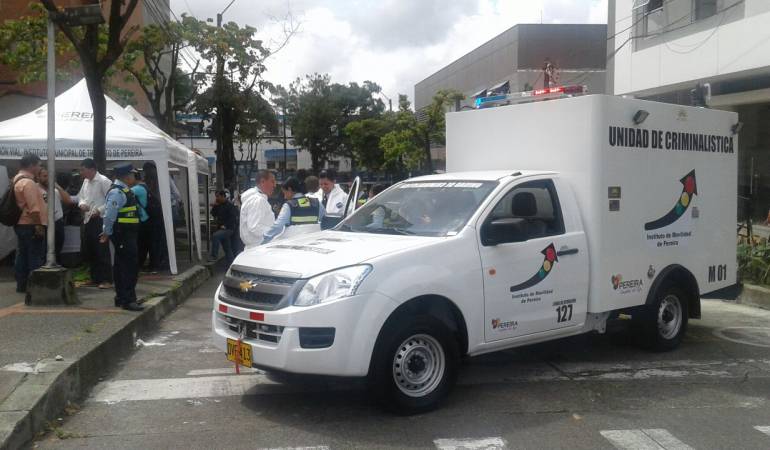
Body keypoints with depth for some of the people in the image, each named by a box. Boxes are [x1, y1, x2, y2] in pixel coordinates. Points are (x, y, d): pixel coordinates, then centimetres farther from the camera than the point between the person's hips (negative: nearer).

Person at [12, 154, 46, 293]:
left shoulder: (18, 180, 16)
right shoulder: (28, 182, -17)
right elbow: (33, 207, -23)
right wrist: (38, 225, -23)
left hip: (21, 224, 10)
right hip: (30, 225, -10)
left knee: (22, 255, 12)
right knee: (35, 257, -5)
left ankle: (22, 285, 16)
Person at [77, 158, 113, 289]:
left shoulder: (103, 181, -13)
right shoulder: (86, 181, 14)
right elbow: (80, 196, 22)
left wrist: (99, 210, -21)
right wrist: (81, 204, 0)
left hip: (99, 220, -9)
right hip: (87, 220, 9)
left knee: (102, 251, -5)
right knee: (87, 251, 14)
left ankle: (107, 280, 1)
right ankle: (95, 277, 25)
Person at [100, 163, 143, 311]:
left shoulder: (124, 190, 14)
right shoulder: (117, 192, -17)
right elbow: (109, 214, -20)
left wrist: (107, 232, 20)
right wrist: (107, 233, -11)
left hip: (127, 234, 10)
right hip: (122, 234, -10)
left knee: (122, 265, 15)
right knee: (130, 266, -10)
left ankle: (121, 298, 24)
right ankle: (128, 300, -8)